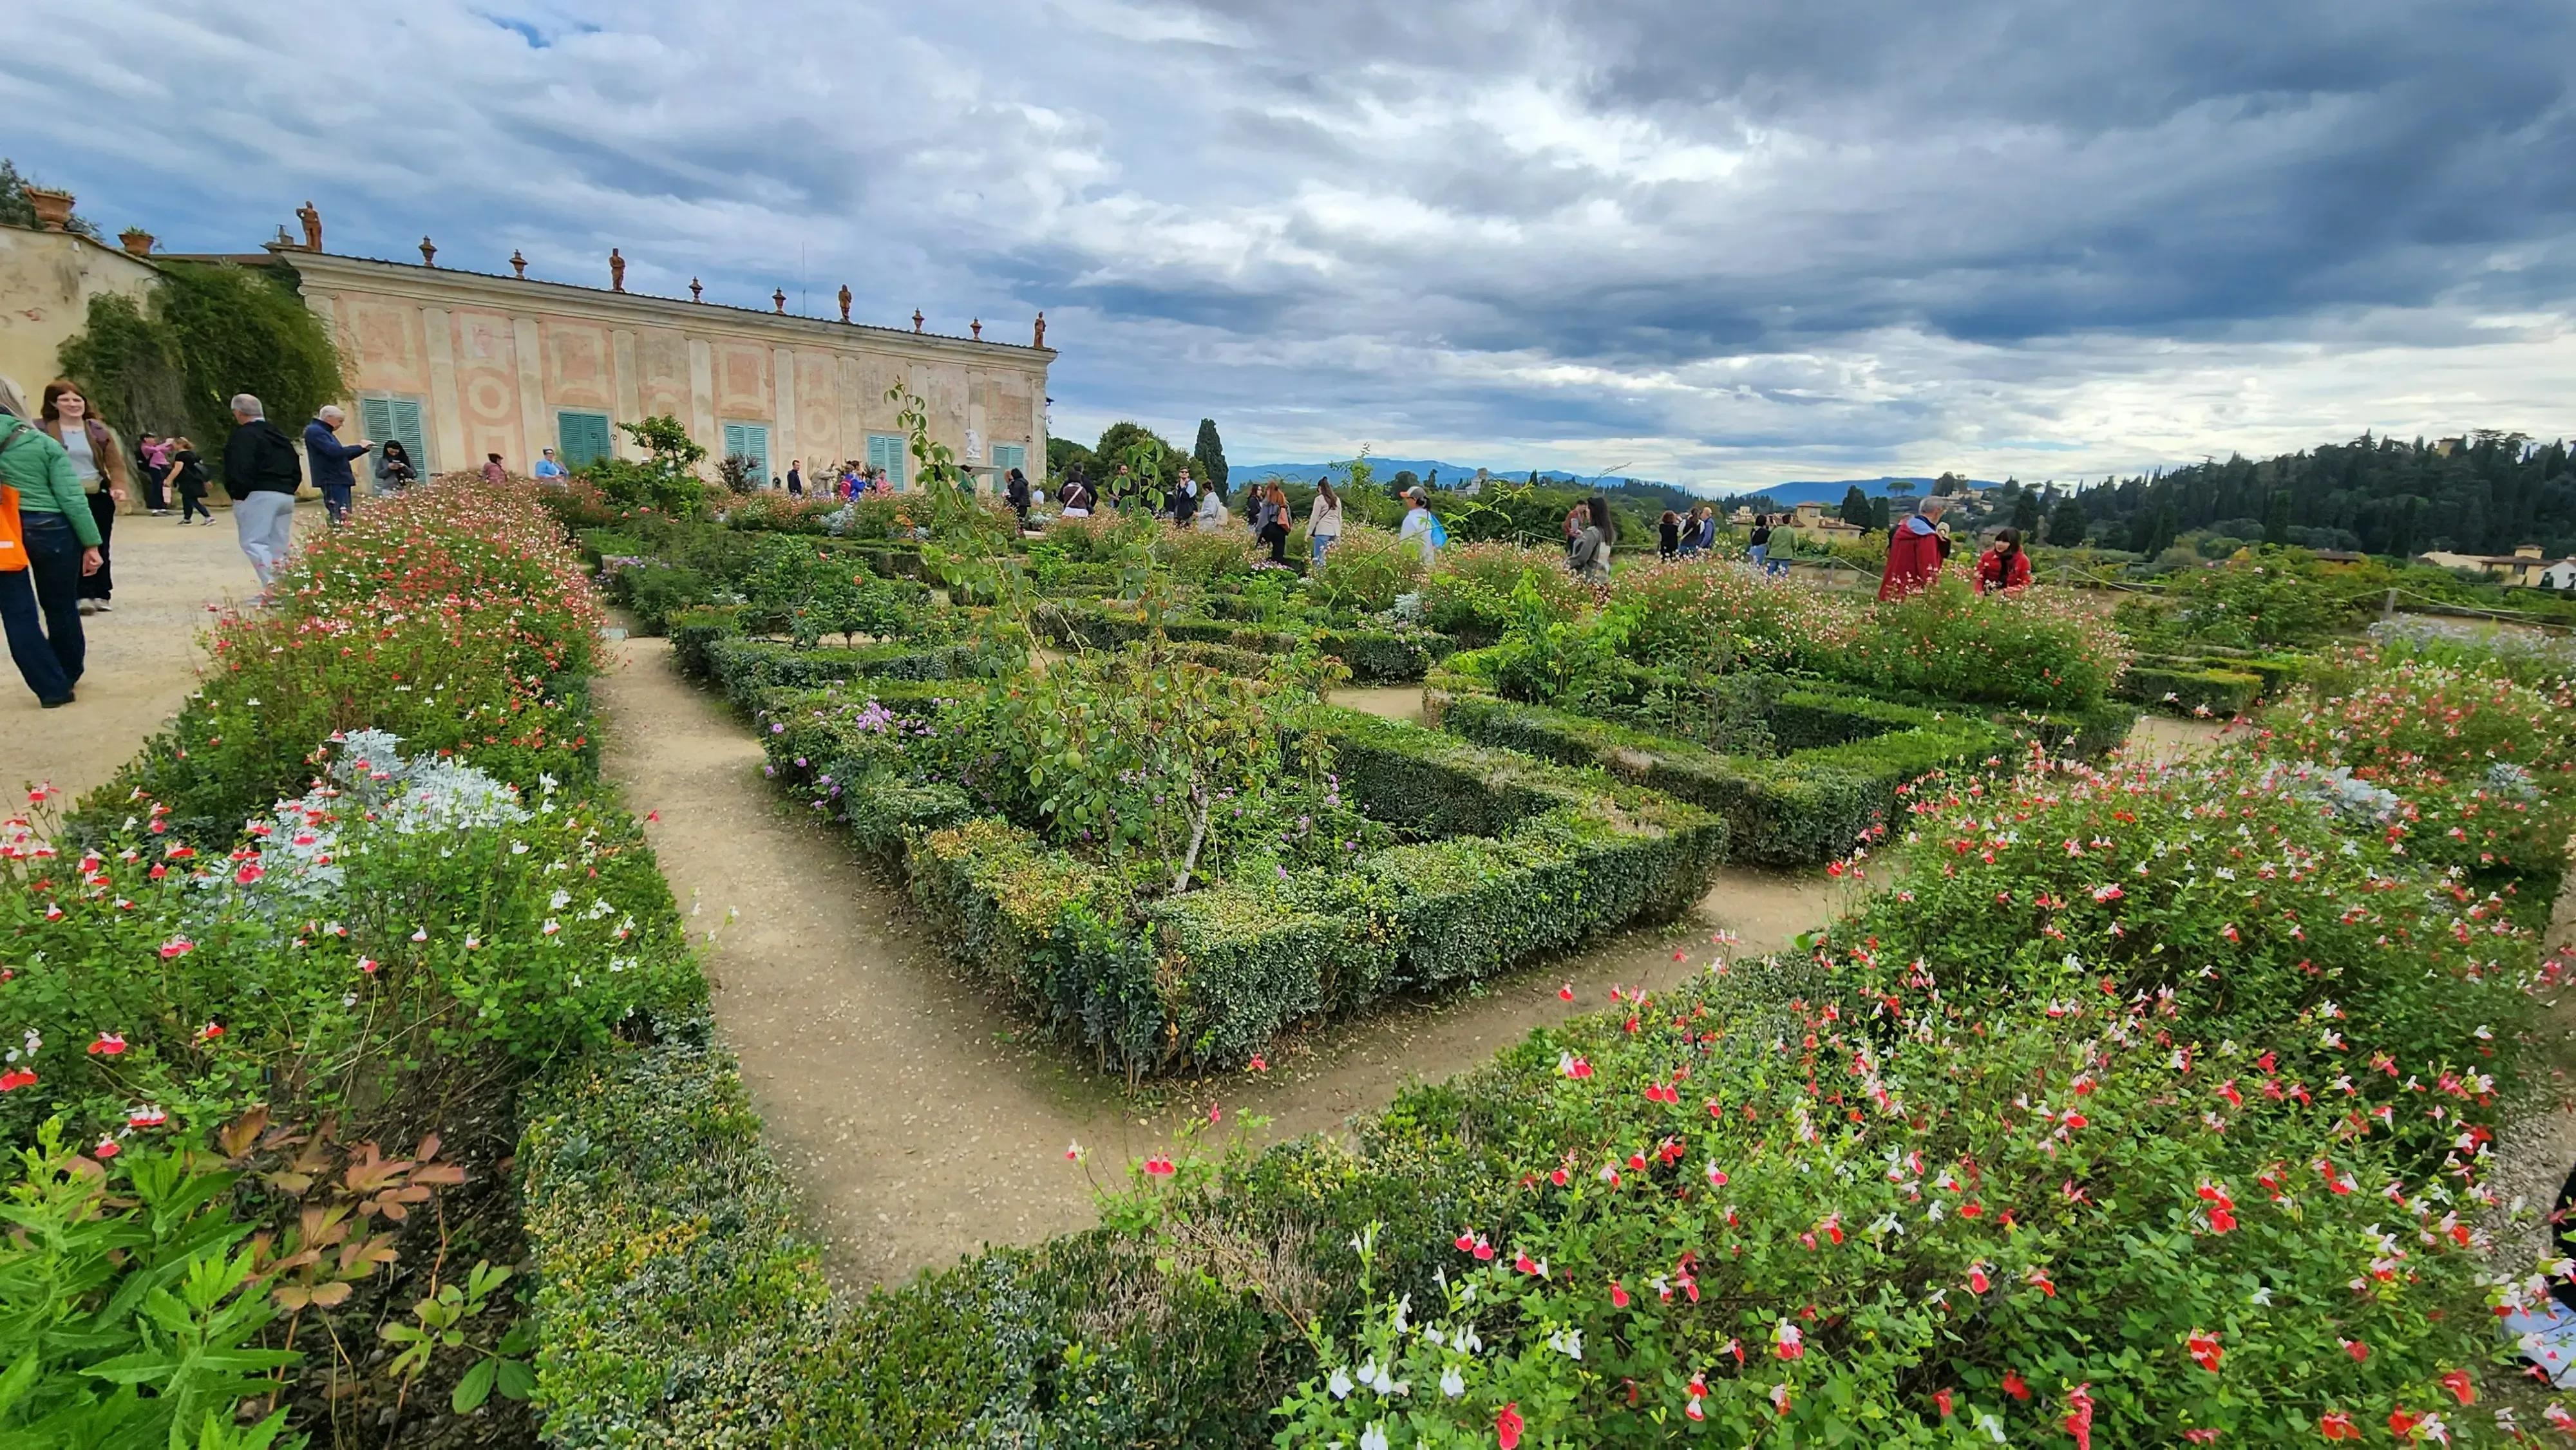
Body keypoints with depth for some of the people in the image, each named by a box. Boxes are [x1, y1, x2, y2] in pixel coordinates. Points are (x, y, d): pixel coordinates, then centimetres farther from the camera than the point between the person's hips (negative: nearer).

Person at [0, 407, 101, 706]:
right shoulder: (46, 444, 1)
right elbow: (72, 498, -6)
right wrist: (90, 543, -3)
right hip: (50, 528, 0)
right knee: (61, 608, 16)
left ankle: (53, 689, 5)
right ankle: (69, 676, 30)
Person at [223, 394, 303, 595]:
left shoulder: (243, 435, -7)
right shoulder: (280, 435, 20)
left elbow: (240, 472, -16)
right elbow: (297, 472, 21)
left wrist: (238, 495, -6)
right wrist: (287, 488, 19)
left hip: (259, 495, -8)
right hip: (286, 496, 8)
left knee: (253, 542, -8)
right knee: (279, 545, 9)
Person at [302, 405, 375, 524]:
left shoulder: (324, 432, 23)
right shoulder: (314, 431, -8)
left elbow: (342, 456, 25)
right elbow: (334, 451, -23)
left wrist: (364, 449, 14)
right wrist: (359, 447, -13)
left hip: (340, 480, 10)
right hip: (332, 480, -10)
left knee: (344, 516, 6)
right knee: (339, 517, -18)